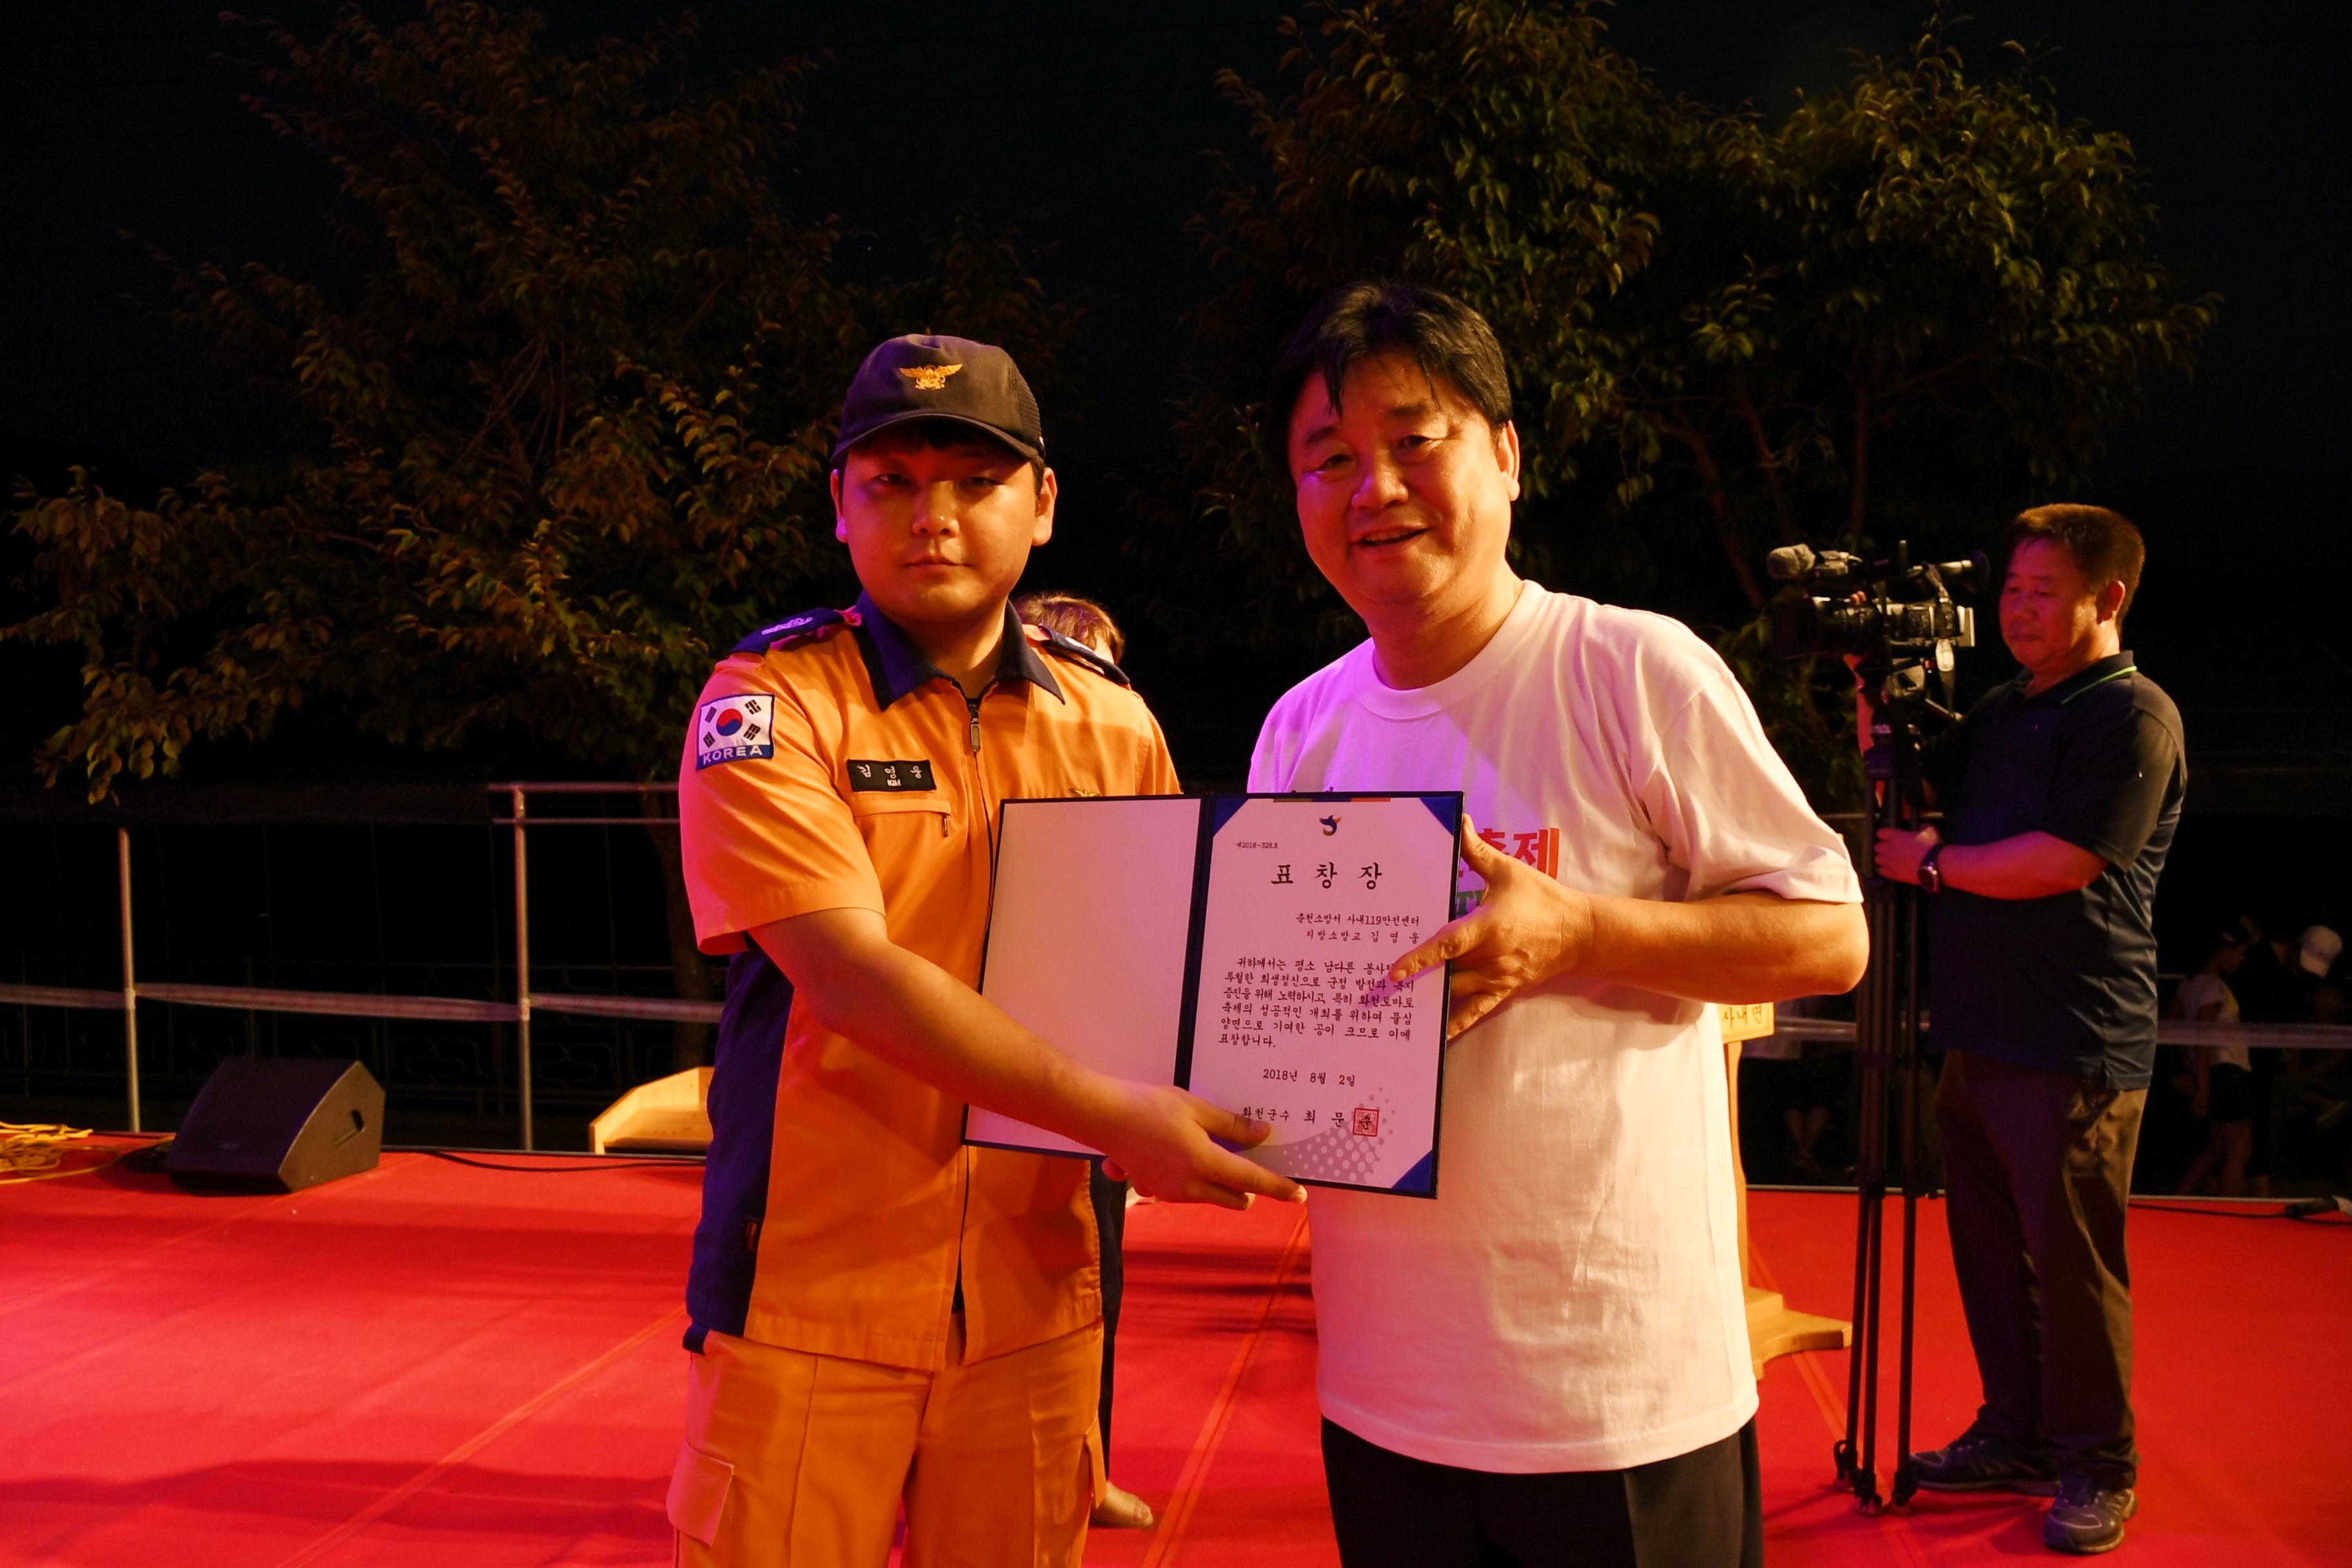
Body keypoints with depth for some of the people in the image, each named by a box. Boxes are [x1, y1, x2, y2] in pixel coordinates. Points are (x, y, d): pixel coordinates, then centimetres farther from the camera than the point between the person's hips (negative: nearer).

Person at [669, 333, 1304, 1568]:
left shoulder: (1115, 724, 5)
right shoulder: (771, 704, -7)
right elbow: (846, 971, -19)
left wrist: (1227, 1124, -7)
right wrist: (1113, 1117, -23)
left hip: (1031, 1304, 3)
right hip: (810, 1302, -3)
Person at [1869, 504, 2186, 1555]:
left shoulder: (2132, 717, -10)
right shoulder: (2003, 709, 16)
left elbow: (2058, 863, -19)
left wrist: (1930, 861, -8)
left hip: (2075, 1048, -8)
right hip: (1981, 1029, 8)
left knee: (2069, 1256, 1)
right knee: (1990, 1245, 15)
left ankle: (2098, 1470, 17)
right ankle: (2017, 1437, 29)